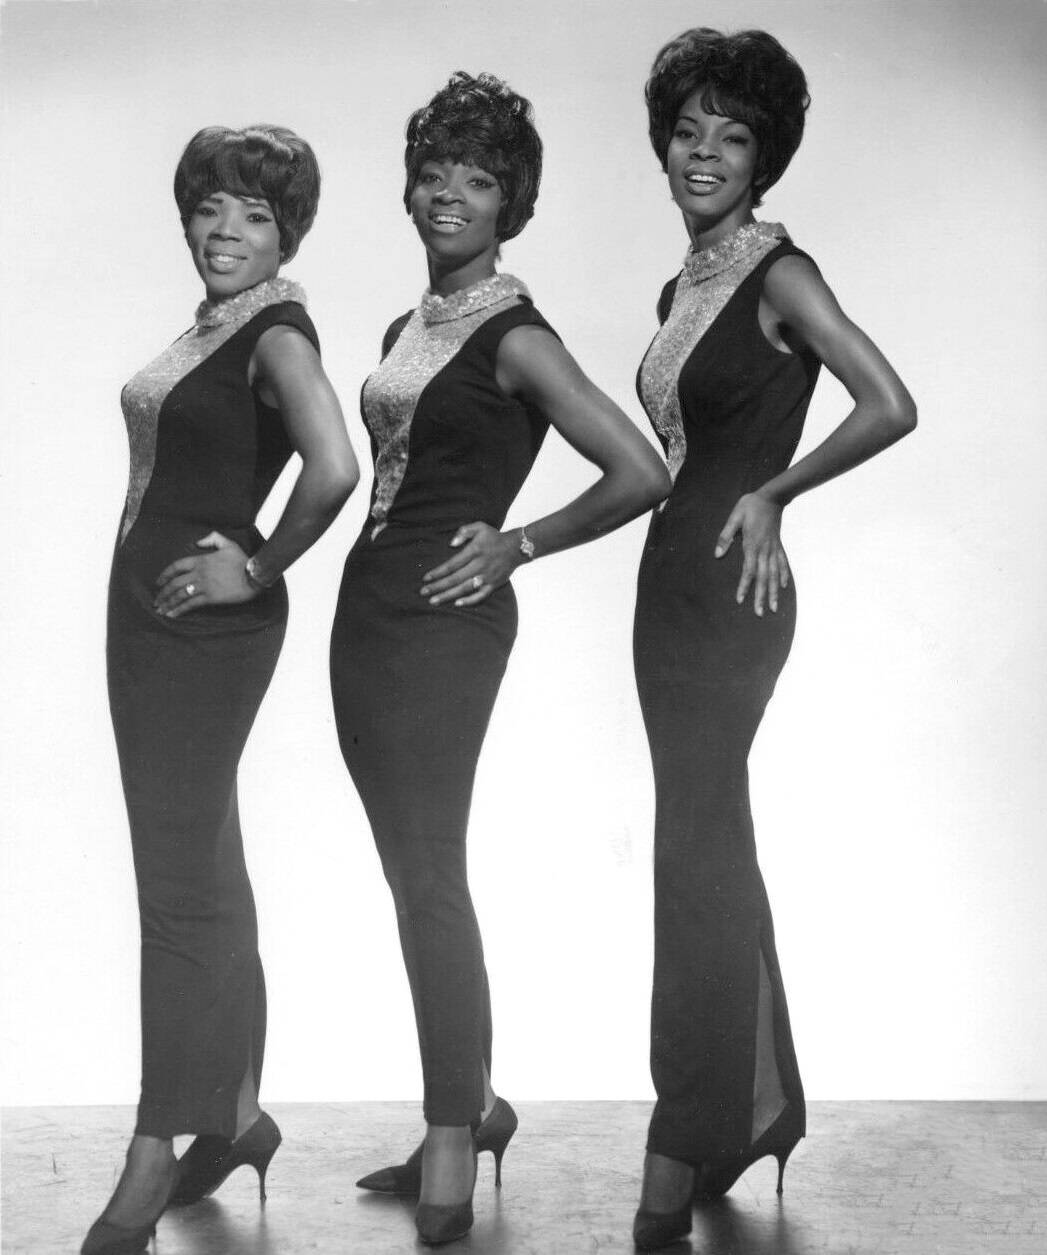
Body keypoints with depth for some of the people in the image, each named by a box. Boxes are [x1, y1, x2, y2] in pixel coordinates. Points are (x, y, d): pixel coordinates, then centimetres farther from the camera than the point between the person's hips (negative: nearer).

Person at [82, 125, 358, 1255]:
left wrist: (258, 568, -19)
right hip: (146, 613, 9)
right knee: (203, 872, 15)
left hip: (211, 627, -9)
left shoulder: (277, 332, -14)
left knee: (182, 884, -3)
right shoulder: (208, 323, 12)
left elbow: (333, 471, -32)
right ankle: (235, 1113, 27)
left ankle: (152, 1163, 8)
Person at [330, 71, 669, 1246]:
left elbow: (640, 474, -16)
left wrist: (516, 546, -9)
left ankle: (452, 1150, 5)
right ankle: (471, 1105, 26)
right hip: (367, 607, 8)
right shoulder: (407, 329, 15)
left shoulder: (514, 337, -9)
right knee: (413, 874, 13)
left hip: (445, 619, -8)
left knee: (429, 877, -6)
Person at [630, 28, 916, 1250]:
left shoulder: (779, 275, -11)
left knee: (696, 855, -5)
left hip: (732, 588, -9)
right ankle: (762, 1108, 29)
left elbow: (890, 409, -21)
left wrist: (772, 496, -12)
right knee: (716, 850, 15)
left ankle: (684, 1155, 7)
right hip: (672, 582, 9)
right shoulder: (681, 287, 13)